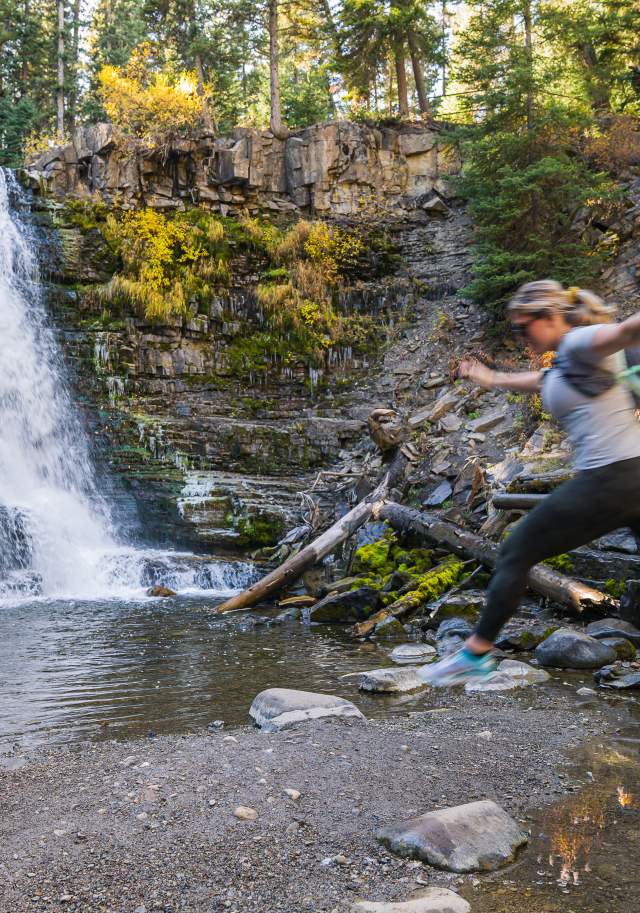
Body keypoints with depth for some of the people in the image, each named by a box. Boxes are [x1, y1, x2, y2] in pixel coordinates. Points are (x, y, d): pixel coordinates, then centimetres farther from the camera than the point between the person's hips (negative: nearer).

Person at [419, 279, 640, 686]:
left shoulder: (580, 343, -7)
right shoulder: (568, 362, 19)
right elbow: (537, 381, 42)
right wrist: (492, 379, 57)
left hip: (605, 481, -10)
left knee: (514, 556, 4)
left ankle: (475, 655, 15)